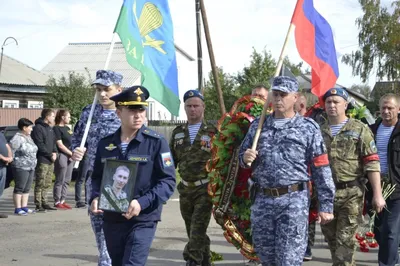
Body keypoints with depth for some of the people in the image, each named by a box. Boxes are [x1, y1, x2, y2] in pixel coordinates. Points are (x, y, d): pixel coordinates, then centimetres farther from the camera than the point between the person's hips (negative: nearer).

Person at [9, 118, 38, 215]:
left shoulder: (29, 138, 16)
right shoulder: (17, 138, -13)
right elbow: (10, 151, -17)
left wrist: (34, 162, 16)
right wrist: (11, 161, -14)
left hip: (31, 167, 9)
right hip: (21, 167, -9)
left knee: (27, 189, 10)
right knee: (19, 188, -5)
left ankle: (24, 207, 16)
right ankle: (18, 208, -2)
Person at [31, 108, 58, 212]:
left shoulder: (50, 128, 19)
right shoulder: (38, 128, -10)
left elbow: (53, 142, 24)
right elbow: (39, 145, -16)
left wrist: (55, 152, 5)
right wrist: (50, 155, -14)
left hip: (50, 161, 9)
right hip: (42, 160, -9)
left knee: (47, 184, 11)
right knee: (40, 184, -7)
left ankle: (44, 203, 18)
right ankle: (38, 205, -5)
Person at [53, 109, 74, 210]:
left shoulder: (67, 128, 20)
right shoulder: (57, 129, -7)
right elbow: (60, 145, -12)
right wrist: (71, 153, -10)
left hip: (70, 156, 9)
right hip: (62, 155, -9)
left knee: (67, 180, 9)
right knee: (60, 180, -6)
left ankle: (62, 200, 14)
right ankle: (57, 202, -2)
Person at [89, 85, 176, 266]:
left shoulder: (156, 142, -6)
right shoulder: (106, 144, 6)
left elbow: (168, 181, -8)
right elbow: (97, 177, 15)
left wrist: (142, 203, -20)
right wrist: (95, 198, -5)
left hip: (143, 221, -5)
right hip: (111, 220, 5)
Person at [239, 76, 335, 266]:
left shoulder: (308, 128, 1)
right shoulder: (258, 125, 13)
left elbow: (321, 169, -1)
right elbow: (242, 156, 21)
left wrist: (326, 205, -6)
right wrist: (245, 158, -4)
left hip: (294, 200, -4)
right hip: (261, 200, 4)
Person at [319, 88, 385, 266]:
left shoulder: (359, 129, -2)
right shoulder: (319, 131, 9)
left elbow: (372, 163, -7)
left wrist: (377, 194, -13)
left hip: (351, 194, -4)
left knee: (345, 240, -4)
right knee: (331, 238, 14)